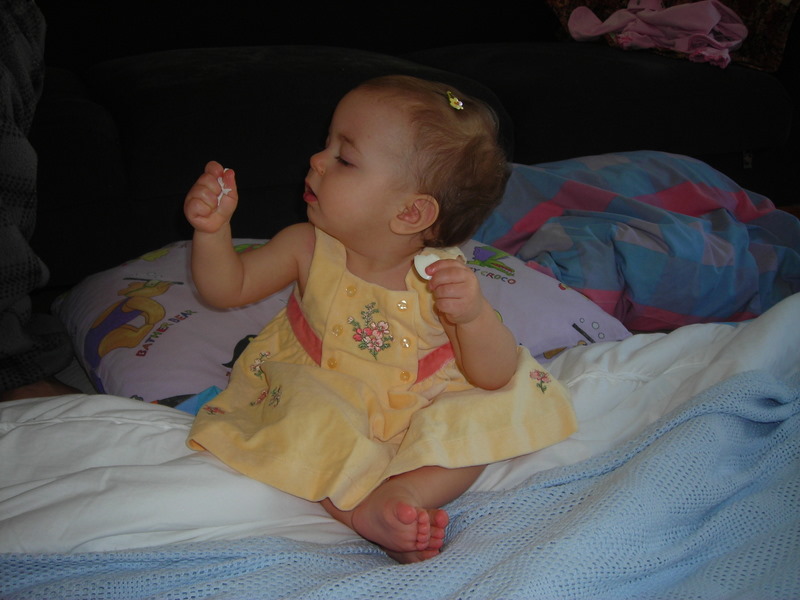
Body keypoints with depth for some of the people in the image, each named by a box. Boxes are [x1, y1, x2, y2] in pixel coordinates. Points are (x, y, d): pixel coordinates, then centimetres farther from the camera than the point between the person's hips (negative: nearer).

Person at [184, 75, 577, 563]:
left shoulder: (444, 278, -17)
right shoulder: (309, 250, -9)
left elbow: (495, 379, -19)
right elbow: (228, 289, 0)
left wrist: (474, 315, -39)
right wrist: (214, 229, -19)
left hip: (415, 415, 0)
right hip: (323, 403, 1)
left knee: (486, 416, -23)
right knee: (306, 412, -31)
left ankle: (402, 491, -36)